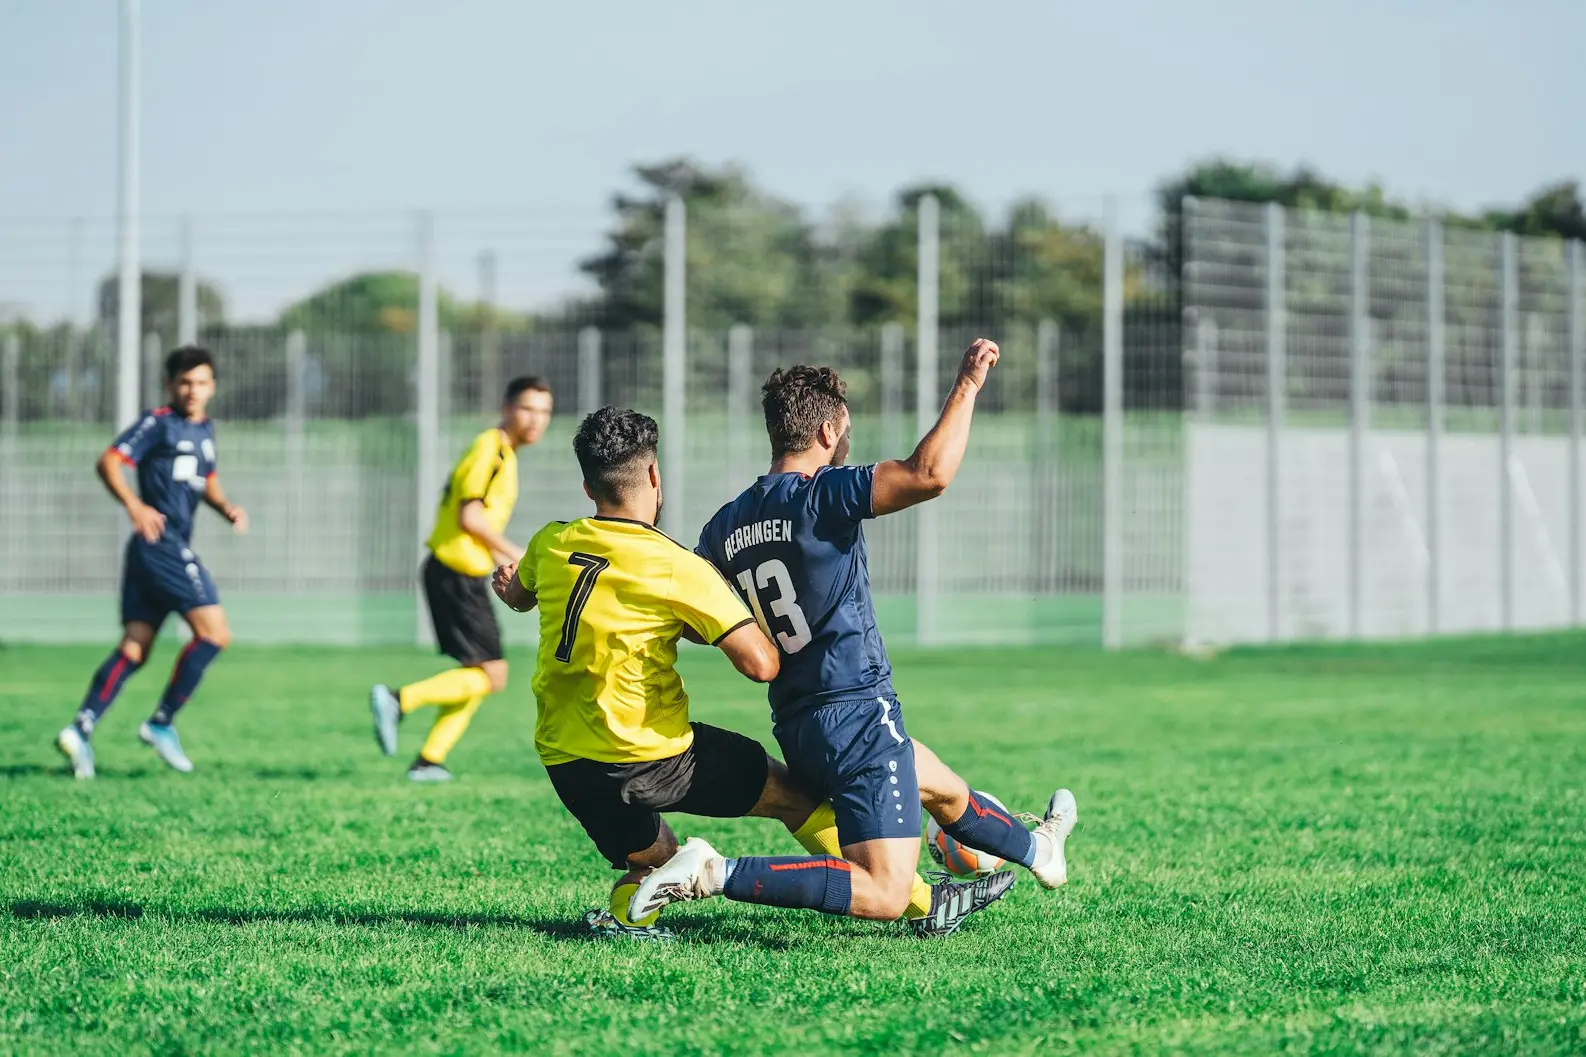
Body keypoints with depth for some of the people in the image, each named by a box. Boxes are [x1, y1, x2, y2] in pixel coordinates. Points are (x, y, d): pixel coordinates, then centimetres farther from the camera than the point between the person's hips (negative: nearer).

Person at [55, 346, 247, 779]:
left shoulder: (205, 428, 20)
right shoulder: (158, 423, -5)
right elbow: (109, 461, -12)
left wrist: (226, 508, 13)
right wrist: (134, 505, -27)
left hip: (174, 548, 9)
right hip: (160, 543, -9)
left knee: (134, 649, 3)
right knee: (214, 632, -12)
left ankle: (81, 729, -3)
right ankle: (161, 723, -7)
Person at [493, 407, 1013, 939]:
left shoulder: (550, 544, 1)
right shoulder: (675, 567, -15)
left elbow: (516, 596, 26)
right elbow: (762, 664, -18)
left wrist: (507, 582, 50)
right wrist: (699, 629, 2)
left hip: (563, 764, 5)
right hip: (646, 756, -5)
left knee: (650, 861, 30)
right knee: (796, 796, 10)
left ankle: (625, 915, 0)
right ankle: (923, 906, 13)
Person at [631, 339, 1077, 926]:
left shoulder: (726, 525, 6)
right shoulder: (821, 494, -15)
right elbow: (929, 475, -26)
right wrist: (967, 386, -16)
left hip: (797, 730, 9)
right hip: (857, 715, -9)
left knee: (944, 786, 33)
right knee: (883, 895, -11)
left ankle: (1036, 848, 58)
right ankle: (715, 873, -19)